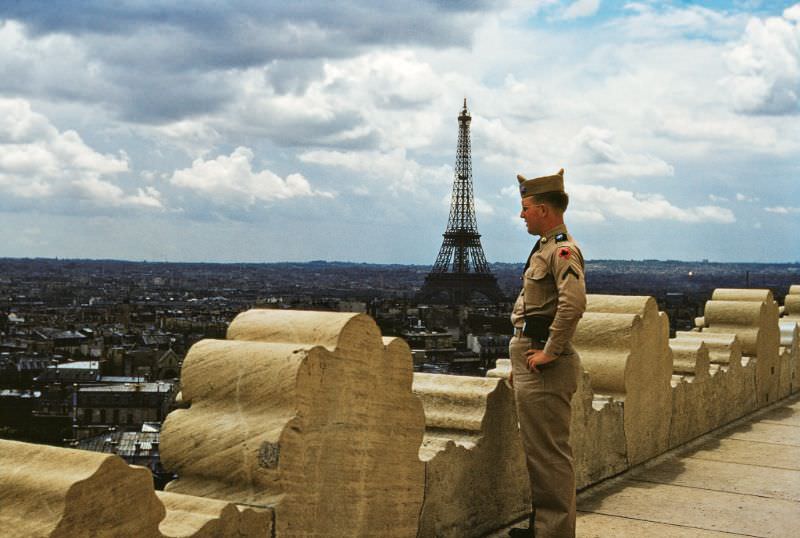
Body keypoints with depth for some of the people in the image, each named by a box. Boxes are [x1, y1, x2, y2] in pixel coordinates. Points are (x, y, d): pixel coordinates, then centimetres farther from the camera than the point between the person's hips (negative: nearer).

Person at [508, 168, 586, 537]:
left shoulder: (563, 250, -14)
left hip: (546, 369, -11)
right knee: (536, 449, 17)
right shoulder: (545, 247, 18)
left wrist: (549, 353, -23)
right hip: (530, 363, 11)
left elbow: (573, 303, -30)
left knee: (551, 452, -5)